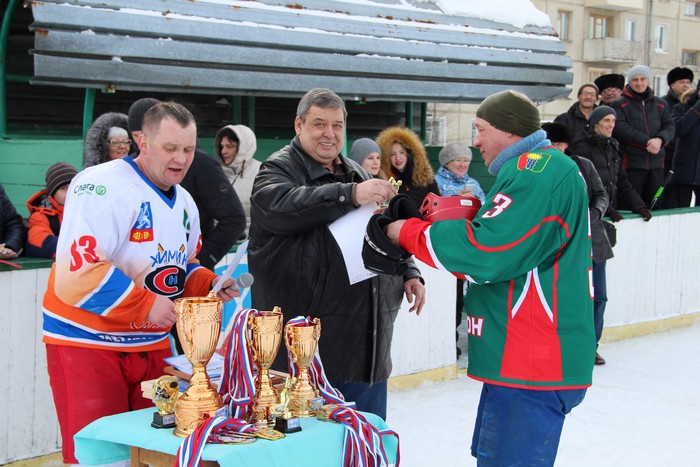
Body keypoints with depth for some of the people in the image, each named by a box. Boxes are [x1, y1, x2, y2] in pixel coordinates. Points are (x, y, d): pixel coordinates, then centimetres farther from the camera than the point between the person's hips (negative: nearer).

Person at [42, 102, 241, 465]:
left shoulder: (184, 203, 11)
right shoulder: (102, 187, -17)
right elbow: (77, 271, -24)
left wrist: (209, 285, 0)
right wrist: (144, 306, -26)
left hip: (152, 344, 8)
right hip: (88, 343, -8)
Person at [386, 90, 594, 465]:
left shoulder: (536, 171, -15)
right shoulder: (542, 168, 19)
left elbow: (485, 251, -22)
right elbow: (507, 248, 23)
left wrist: (409, 233, -10)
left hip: (530, 363, -11)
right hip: (524, 355, 11)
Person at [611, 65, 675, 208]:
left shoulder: (660, 104, 16)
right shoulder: (620, 104, 0)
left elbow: (670, 126, 8)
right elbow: (620, 128, -13)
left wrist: (660, 139, -15)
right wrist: (647, 141, -20)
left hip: (656, 163, 5)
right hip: (631, 163, -4)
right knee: (630, 208, -4)